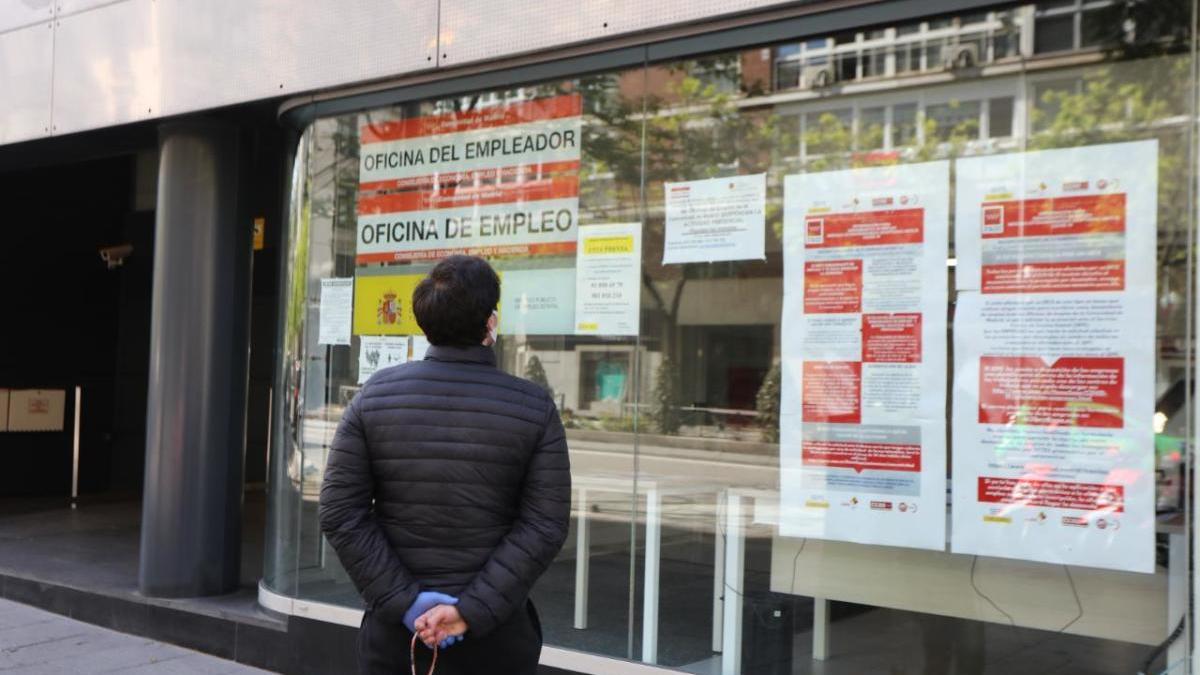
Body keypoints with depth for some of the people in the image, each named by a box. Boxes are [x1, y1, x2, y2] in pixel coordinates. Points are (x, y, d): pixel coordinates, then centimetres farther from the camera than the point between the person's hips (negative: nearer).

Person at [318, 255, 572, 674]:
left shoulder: (374, 396, -2)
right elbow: (544, 527, -13)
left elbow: (339, 514, -7)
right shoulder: (534, 408, -6)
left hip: (393, 628, 1)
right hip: (494, 636, -1)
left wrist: (405, 601, -9)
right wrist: (472, 611, -15)